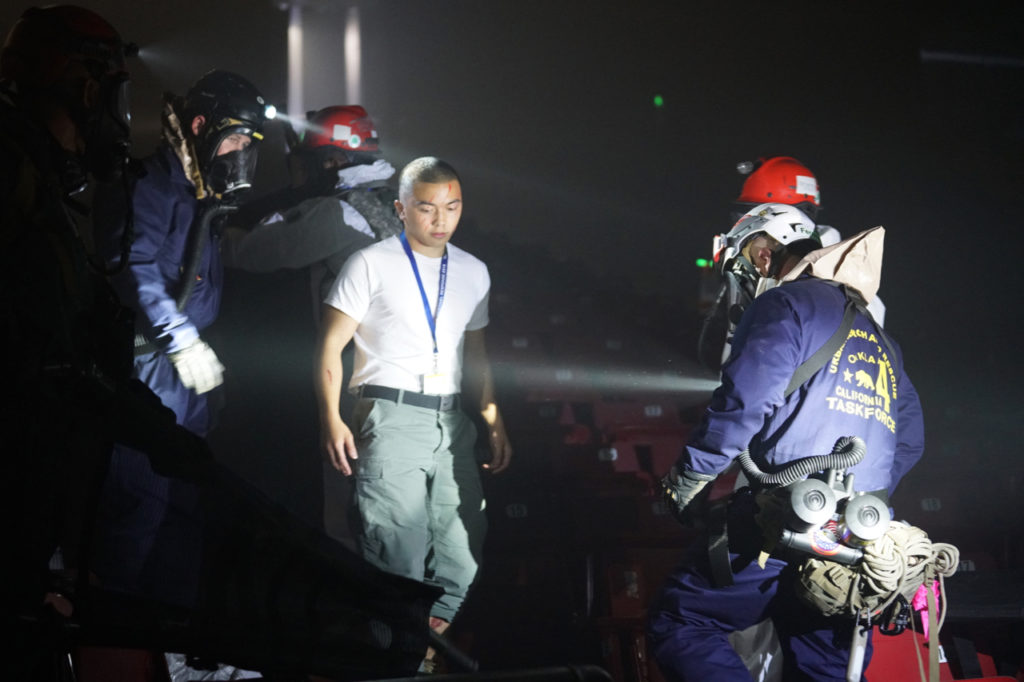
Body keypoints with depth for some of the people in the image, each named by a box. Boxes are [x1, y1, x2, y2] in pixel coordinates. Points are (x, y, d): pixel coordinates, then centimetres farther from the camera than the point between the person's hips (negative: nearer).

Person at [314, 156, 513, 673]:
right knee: (397, 552, -10)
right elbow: (330, 346, -1)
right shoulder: (372, 265, 0)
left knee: (462, 551, 2)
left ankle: (431, 640, 14)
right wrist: (331, 420, -11)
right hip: (392, 417, -5)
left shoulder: (473, 272, 15)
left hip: (452, 421, 5)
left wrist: (494, 422, 16)